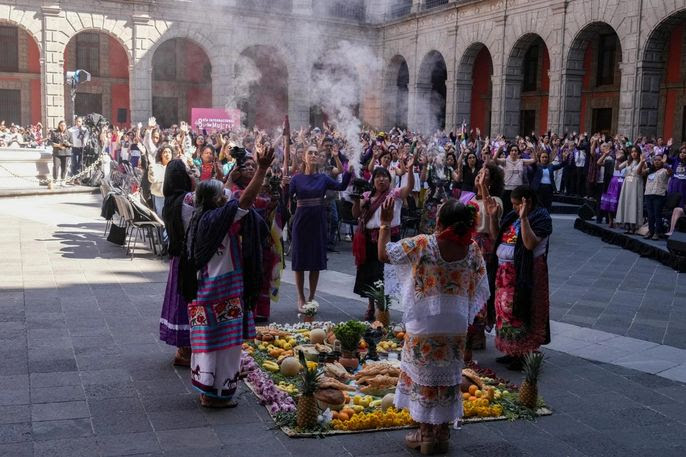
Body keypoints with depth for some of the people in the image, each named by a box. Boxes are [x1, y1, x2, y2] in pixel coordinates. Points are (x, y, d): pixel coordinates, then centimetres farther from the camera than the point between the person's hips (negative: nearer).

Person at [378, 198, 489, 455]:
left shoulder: (422, 245, -17)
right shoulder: (472, 249, -5)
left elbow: (383, 254, -9)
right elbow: (480, 291, 3)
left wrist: (385, 224, 2)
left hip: (424, 325, -3)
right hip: (457, 325, 4)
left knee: (424, 375, 10)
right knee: (448, 376, 15)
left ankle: (426, 434, 19)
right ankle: (443, 433, 24)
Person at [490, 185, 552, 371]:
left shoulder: (541, 217, -10)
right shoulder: (512, 216, 12)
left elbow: (530, 244, -23)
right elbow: (496, 238, 15)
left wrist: (524, 218, -27)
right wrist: (492, 216, 5)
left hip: (525, 274, -8)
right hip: (505, 272, 8)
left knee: (522, 314, -2)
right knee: (505, 311, 11)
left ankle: (525, 355, 9)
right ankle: (512, 352, 23)